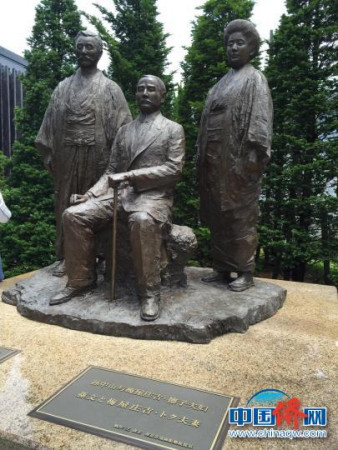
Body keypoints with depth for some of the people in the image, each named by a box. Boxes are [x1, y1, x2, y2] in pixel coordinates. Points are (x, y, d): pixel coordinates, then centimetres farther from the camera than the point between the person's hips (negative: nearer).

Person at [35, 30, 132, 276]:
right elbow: (51, 122, 12)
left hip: (96, 157, -3)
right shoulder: (63, 87, 14)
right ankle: (66, 256, 17)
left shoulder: (110, 88, 5)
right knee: (66, 206, 6)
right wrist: (49, 153, 5)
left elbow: (121, 127, -2)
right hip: (66, 158, 3)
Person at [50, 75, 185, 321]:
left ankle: (150, 291, -23)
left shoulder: (173, 129, 6)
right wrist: (89, 194, -2)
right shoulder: (124, 131, 20)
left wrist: (130, 176, -18)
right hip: (120, 192, 5)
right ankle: (80, 280, 1)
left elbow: (174, 170, -8)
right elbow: (112, 170, 16)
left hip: (154, 195, -5)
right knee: (74, 215, -15)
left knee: (143, 221, -40)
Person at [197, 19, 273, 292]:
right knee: (218, 216, 7)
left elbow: (260, 119, -10)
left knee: (241, 216, -4)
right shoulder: (222, 83, 22)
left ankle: (246, 272, 5)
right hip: (215, 161, 7)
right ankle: (222, 268, 16)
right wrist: (202, 156, 12)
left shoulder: (255, 79, 2)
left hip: (238, 159, -7)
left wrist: (253, 156, -21)